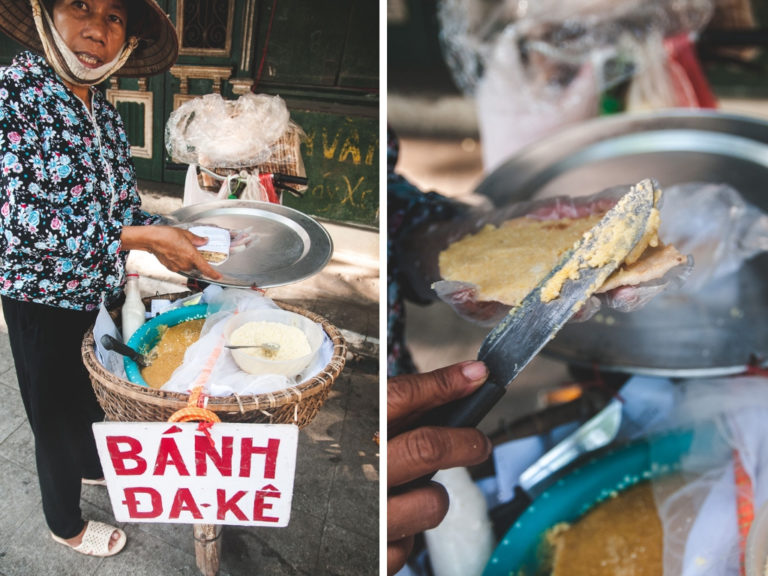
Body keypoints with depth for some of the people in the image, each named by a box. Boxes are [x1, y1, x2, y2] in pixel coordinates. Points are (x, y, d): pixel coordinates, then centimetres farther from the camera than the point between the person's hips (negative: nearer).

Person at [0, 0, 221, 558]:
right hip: (45, 302, -6)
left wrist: (170, 232, -7)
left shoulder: (103, 109, 0)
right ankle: (66, 524, 40)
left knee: (92, 392, 28)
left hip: (101, 292, 6)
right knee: (56, 416, 15)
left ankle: (92, 465, 56)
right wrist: (140, 238, -28)